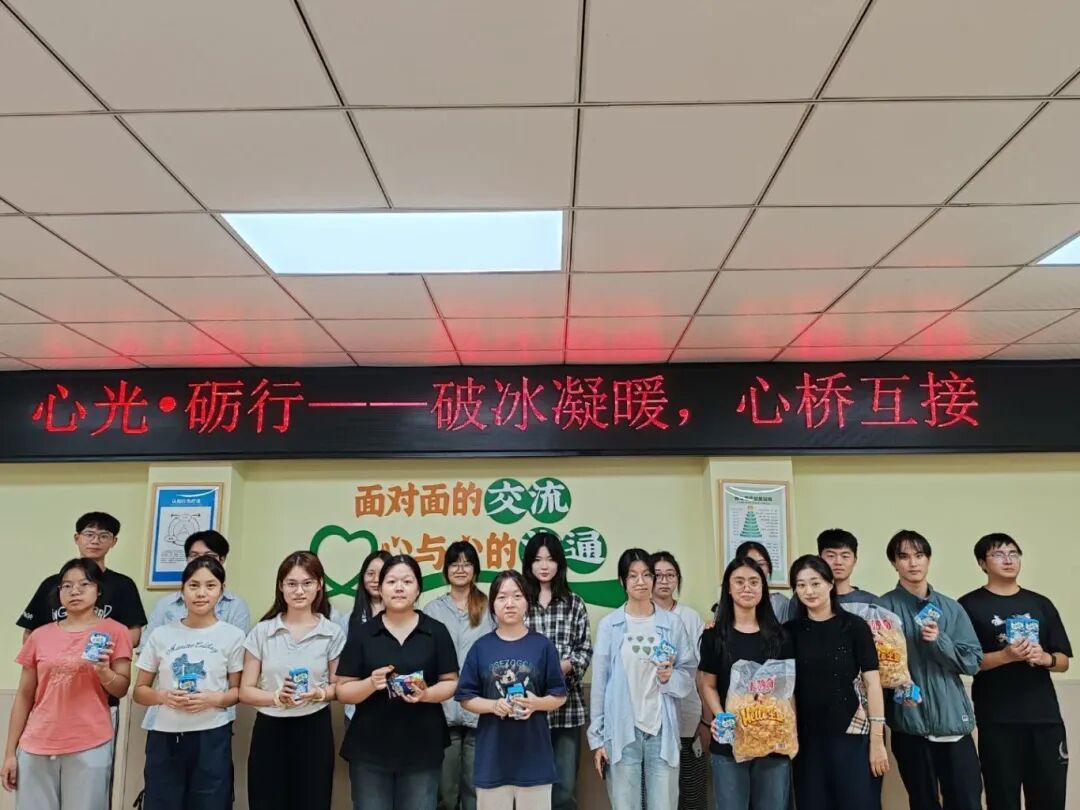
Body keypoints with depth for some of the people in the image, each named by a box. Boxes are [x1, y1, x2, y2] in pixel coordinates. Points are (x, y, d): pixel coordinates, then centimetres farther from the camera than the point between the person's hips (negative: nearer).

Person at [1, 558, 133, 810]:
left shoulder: (114, 631, -1)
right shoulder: (40, 636, 7)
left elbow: (121, 690, 0)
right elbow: (24, 696, 10)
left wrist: (103, 670, -19)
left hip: (90, 747, -2)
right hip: (36, 747, 3)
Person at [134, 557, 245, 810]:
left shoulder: (233, 635, -2)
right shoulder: (161, 634, 1)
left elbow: (238, 691, 4)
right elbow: (139, 691, 8)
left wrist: (213, 699, -15)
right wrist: (163, 696, -12)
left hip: (212, 739, -1)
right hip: (164, 738, 1)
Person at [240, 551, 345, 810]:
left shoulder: (333, 633, -1)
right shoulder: (261, 631, 0)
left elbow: (339, 686, 7)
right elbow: (245, 691, 0)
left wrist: (319, 694, -14)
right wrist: (278, 697, -18)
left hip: (314, 730, 0)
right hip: (270, 729, 0)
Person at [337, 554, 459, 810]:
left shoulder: (436, 631, 0)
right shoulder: (362, 634, 1)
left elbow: (451, 683, 2)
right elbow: (343, 691, 0)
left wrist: (426, 694, -17)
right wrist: (371, 683, -19)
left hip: (422, 748, 0)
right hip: (369, 748, 0)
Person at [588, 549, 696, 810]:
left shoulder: (672, 622, 2)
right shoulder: (609, 624, -1)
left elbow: (689, 674, 7)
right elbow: (599, 682, 1)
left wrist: (671, 677, -14)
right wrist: (596, 736, 0)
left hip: (663, 730, 1)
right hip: (621, 731, -1)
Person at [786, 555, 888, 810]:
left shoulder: (854, 626, -5)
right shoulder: (790, 631, 2)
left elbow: (872, 682, -6)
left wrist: (877, 739, -8)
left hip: (853, 734, -2)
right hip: (808, 738, 3)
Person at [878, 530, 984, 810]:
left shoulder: (951, 608, 7)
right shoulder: (884, 607, -3)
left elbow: (972, 661, 2)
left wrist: (939, 640, -14)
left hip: (953, 720, 3)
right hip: (910, 723, -2)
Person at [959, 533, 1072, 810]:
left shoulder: (1041, 604, 12)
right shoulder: (970, 606, -1)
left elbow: (1064, 661, 12)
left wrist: (1045, 658, -9)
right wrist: (1006, 656, -20)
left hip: (1045, 716, 4)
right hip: (997, 720, -3)